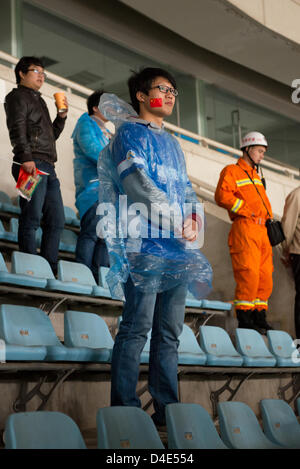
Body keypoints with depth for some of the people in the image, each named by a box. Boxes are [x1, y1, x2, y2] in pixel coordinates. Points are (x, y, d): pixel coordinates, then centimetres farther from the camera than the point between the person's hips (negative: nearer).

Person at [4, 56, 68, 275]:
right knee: (31, 219, -13)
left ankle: (50, 270, 6)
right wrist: (26, 157, -24)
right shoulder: (18, 96, 4)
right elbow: (17, 129, -12)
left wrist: (62, 115, 19)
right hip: (32, 165, -9)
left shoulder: (38, 101, 31)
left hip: (47, 167, 9)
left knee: (56, 221, 4)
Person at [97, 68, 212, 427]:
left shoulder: (171, 142, 25)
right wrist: (177, 225, -15)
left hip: (176, 249, 8)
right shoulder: (130, 133, 2)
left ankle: (166, 409, 13)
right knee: (137, 327, -9)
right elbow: (137, 183, -11)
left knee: (170, 331, 7)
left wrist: (193, 216, 0)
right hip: (145, 246, -8)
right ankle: (125, 410, -4)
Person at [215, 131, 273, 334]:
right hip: (244, 228, -8)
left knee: (265, 276, 5)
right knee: (248, 273, -13)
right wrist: (248, 212, -14)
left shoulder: (256, 177, 28)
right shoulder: (232, 171, 2)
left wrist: (268, 217, 13)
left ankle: (259, 317, 10)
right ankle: (244, 318, -8)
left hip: (262, 230, 8)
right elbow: (222, 195, -12)